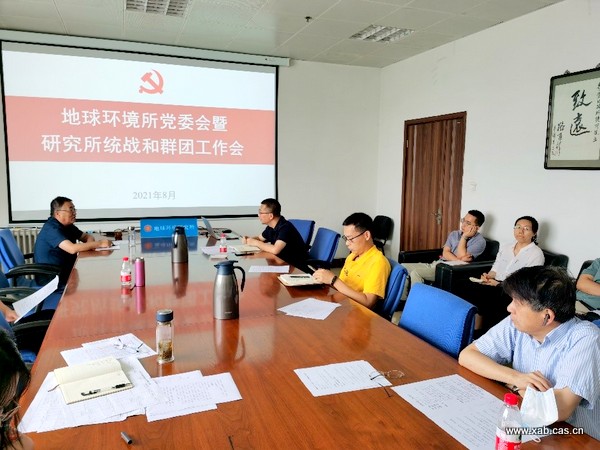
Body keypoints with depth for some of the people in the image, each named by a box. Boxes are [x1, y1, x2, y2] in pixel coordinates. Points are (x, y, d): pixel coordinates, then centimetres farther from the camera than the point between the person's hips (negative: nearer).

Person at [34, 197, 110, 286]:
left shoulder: (68, 226, 7)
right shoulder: (52, 229, -19)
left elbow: (87, 236, 14)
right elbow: (72, 249, -31)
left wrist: (89, 244, -11)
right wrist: (99, 243, -25)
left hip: (66, 271, 8)